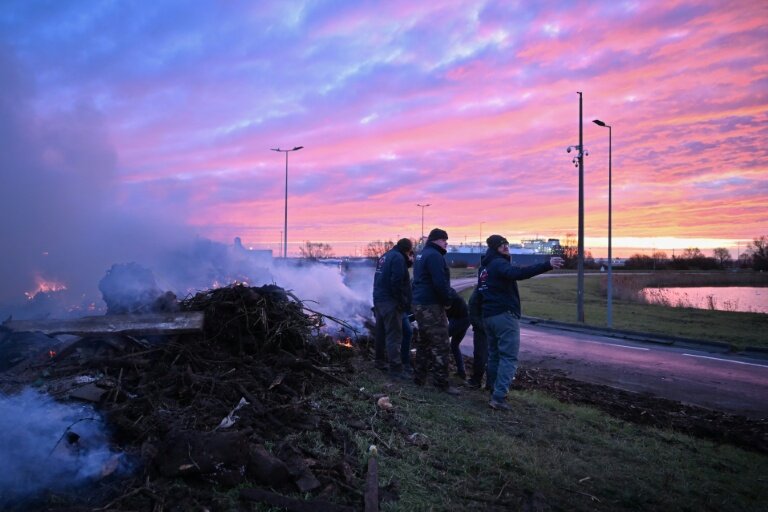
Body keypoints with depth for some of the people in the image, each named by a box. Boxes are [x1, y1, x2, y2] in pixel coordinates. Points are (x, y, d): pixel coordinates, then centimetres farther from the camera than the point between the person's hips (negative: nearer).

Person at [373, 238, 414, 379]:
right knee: (394, 335, -8)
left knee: (381, 332, 19)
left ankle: (380, 361, 30)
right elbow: (397, 283, -21)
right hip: (391, 302, -10)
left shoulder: (385, 256, 17)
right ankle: (395, 369, -8)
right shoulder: (398, 258, -12)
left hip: (379, 299, 10)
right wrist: (403, 302, -15)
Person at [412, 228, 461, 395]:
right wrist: (448, 301, -9)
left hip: (420, 304, 10)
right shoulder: (434, 256, -14)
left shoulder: (422, 255, 18)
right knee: (440, 345, -5)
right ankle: (441, 382, -1)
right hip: (431, 306, -10)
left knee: (424, 342, 18)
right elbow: (440, 283, -23)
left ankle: (419, 377, 23)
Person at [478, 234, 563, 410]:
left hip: (488, 316, 9)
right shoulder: (499, 263, -12)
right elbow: (518, 273, -32)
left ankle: (494, 391, 20)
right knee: (509, 357, -8)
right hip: (505, 315, -9)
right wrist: (547, 265, -40)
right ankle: (499, 397, -15)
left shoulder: (484, 267, 18)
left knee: (494, 355, 16)